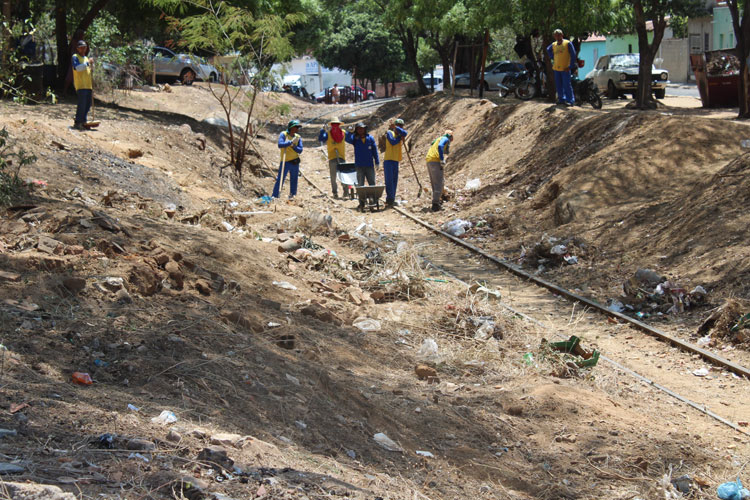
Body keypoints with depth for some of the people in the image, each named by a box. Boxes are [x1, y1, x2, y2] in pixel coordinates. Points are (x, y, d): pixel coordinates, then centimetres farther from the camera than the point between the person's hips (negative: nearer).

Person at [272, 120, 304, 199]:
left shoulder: (298, 137, 6)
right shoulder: (283, 134, -6)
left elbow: (300, 150, -2)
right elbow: (280, 145, -23)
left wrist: (293, 146, -18)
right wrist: (291, 142, -23)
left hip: (295, 162, 4)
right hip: (285, 162, -4)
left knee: (293, 180, 9)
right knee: (280, 180, -8)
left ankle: (292, 196, 20)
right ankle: (275, 197, -5)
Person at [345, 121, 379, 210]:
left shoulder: (370, 138, 2)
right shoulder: (355, 139, 0)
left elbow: (375, 150, 5)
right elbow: (348, 139, -21)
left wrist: (377, 161, 3)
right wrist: (349, 132, -39)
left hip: (370, 165, 1)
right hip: (359, 166, -1)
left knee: (372, 184, 5)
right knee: (360, 185, 1)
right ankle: (362, 203, 3)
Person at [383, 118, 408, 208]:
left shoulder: (399, 133, 15)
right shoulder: (389, 132, -2)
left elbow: (404, 133, -8)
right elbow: (393, 142, -19)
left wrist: (396, 127, -13)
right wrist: (400, 137, -6)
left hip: (396, 161, 7)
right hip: (388, 160, -7)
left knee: (394, 181, 7)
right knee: (389, 181, -11)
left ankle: (390, 200, 11)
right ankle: (390, 200, -15)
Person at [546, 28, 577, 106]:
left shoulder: (568, 43, -6)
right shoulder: (553, 45, 9)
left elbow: (573, 55, -7)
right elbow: (548, 50, 31)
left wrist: (571, 66, -12)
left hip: (565, 69, -5)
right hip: (556, 68, 5)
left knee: (567, 85, -9)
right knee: (558, 85, 8)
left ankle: (570, 100, -6)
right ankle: (561, 99, 17)